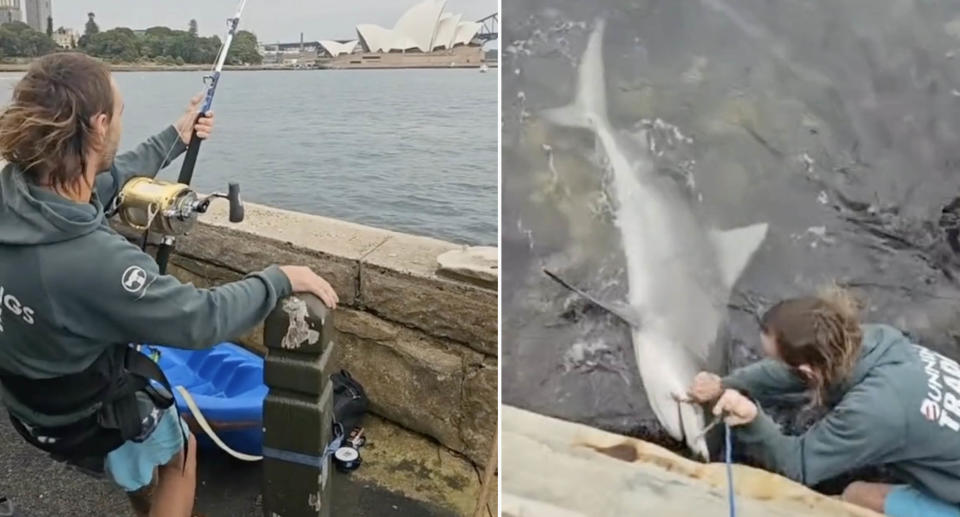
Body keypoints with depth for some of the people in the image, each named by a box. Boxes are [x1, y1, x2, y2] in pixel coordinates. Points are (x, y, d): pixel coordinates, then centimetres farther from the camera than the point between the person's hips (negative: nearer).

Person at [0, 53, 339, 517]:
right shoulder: (94, 260, -41)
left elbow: (102, 182, 4)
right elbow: (201, 321, -30)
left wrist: (175, 139, 14)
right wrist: (280, 280, -17)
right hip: (82, 418, -7)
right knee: (180, 452, 23)